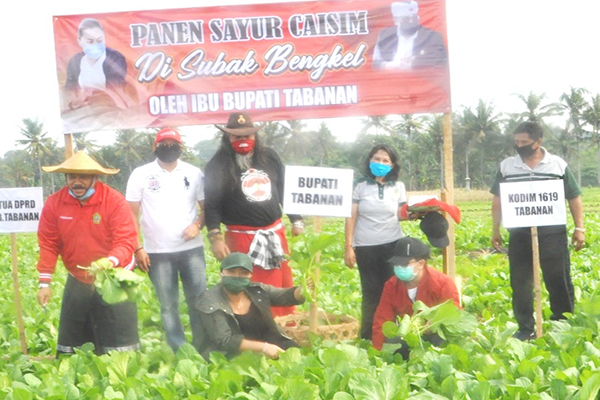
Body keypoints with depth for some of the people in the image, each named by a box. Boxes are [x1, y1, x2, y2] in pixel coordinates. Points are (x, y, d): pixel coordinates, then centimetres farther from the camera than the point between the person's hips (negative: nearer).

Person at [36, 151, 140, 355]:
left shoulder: (115, 200, -18)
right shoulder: (54, 203, -8)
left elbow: (126, 241, -21)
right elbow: (48, 244, -4)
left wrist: (111, 261, -41)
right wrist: (44, 282, -8)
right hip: (77, 282, 3)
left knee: (120, 344, 0)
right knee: (69, 347, 11)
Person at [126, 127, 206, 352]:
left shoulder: (194, 173, 6)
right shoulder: (141, 174, 2)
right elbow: (131, 214, 1)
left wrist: (198, 224, -11)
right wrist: (137, 248, -6)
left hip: (192, 248, 1)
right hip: (157, 252, -1)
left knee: (199, 299, -1)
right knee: (168, 305, 4)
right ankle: (179, 352, 12)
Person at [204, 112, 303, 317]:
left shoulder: (270, 157, 9)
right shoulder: (219, 164, -5)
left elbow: (286, 191, 16)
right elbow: (212, 203, -8)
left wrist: (296, 221, 13)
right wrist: (215, 237, -17)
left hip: (275, 234, 4)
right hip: (242, 238, -4)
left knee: (283, 287, 10)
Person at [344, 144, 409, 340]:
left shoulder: (398, 187, 7)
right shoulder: (360, 186, 1)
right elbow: (351, 217, -1)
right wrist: (348, 247, -6)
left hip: (392, 245, 2)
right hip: (365, 247, -1)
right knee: (371, 293, 1)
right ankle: (367, 338, 11)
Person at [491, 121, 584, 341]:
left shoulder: (558, 165, 3)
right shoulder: (506, 166, 7)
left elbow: (574, 198, 8)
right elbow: (497, 201, 12)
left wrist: (579, 228, 2)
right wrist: (495, 230, 10)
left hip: (553, 233, -1)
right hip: (519, 234, 2)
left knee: (559, 282, 2)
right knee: (520, 283, 4)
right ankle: (525, 329, 15)